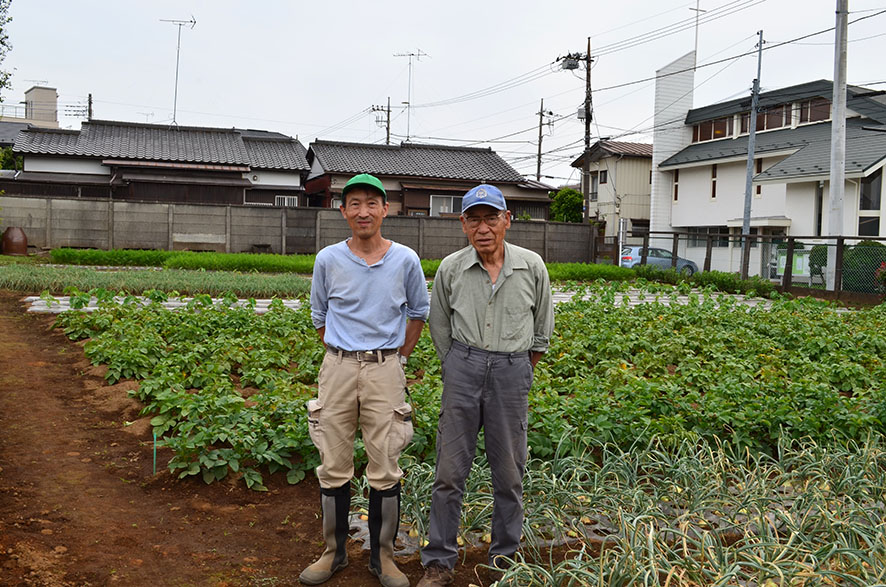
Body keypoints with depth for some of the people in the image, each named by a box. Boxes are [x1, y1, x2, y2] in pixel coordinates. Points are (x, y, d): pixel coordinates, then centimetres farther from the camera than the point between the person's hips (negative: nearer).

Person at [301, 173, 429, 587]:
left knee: (385, 470, 4)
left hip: (385, 370, -1)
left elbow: (418, 312, 15)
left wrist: (400, 355, 10)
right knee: (333, 467, 7)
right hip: (338, 367, 1)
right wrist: (341, 356, 9)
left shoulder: (405, 260, 1)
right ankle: (334, 552, 23)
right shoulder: (328, 260, 2)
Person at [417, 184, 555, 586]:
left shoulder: (532, 267, -2)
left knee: (509, 472, 9)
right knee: (449, 470, 3)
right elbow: (439, 327, 11)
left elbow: (542, 329, 11)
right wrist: (460, 368, 11)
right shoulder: (451, 269, -2)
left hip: (511, 371, 0)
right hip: (463, 367, 0)